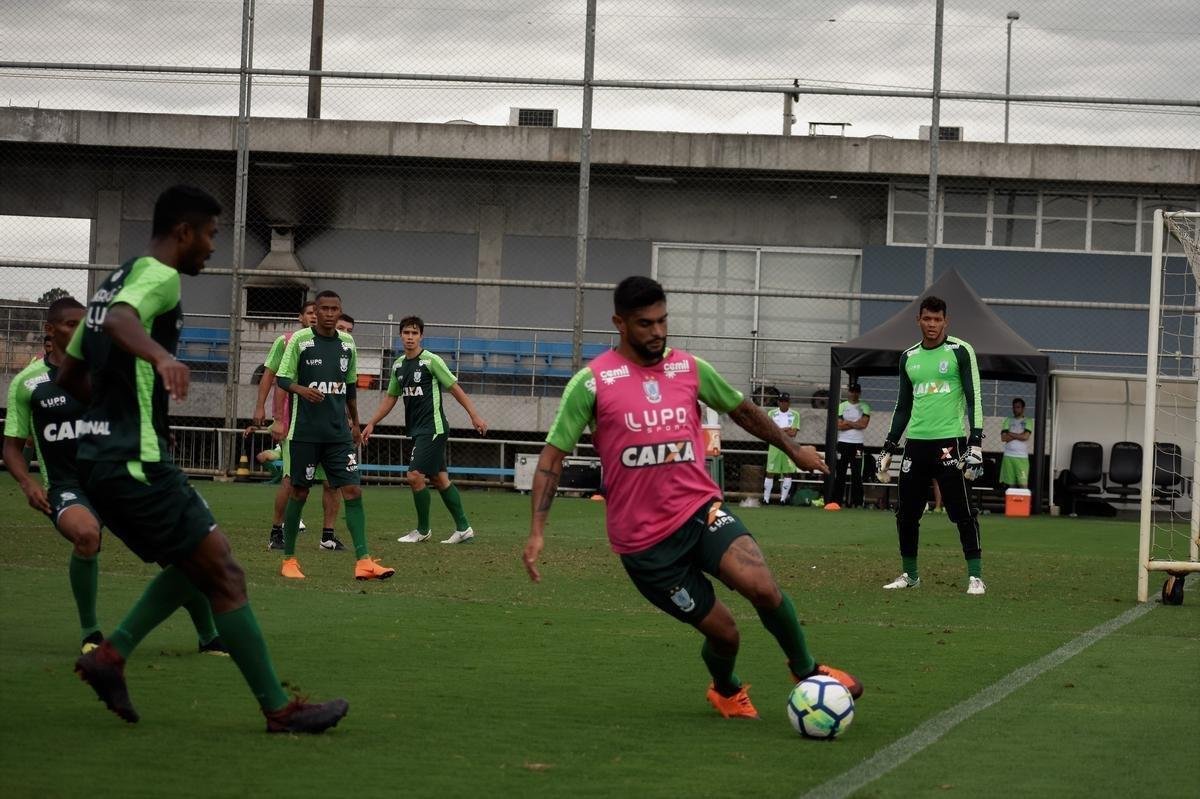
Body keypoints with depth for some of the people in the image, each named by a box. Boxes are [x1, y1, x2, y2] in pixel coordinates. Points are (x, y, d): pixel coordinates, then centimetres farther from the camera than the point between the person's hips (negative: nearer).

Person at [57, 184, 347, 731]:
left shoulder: (116, 281, 19)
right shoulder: (159, 276, -10)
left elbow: (69, 374, 25)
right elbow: (121, 319, -34)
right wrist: (160, 355, -53)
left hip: (101, 459, 10)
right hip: (137, 461, -10)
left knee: (197, 564, 19)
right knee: (225, 574, -6)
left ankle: (111, 655, 7)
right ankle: (279, 710, -5)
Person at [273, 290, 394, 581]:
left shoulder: (347, 342, 9)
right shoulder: (300, 339, -4)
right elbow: (282, 379, -3)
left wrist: (355, 422, 26)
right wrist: (301, 389, -23)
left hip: (339, 433, 4)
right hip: (305, 432, -4)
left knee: (353, 491, -7)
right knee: (299, 493, 3)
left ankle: (363, 561, -11)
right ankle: (288, 559, 16)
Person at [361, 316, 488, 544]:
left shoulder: (432, 361, -10)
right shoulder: (398, 366, 11)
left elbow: (455, 389, -8)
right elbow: (391, 397, 22)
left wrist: (475, 416, -12)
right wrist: (372, 423, 20)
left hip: (433, 429, -7)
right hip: (417, 430, 7)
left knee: (415, 476, -12)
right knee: (439, 479, 9)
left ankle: (423, 530, 2)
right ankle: (463, 528, 14)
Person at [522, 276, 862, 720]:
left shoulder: (690, 368, 4)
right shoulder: (592, 382, -8)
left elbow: (741, 409, 22)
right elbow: (553, 455, -5)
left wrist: (793, 449, 29)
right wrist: (537, 530, -12)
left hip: (701, 508, 3)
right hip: (643, 539, -3)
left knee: (762, 586, -24)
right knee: (722, 631, -1)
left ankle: (806, 670, 3)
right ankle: (727, 691, 36)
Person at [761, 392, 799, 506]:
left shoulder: (794, 415, 6)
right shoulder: (771, 413, 7)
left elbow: (793, 433, -4)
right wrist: (786, 430, -9)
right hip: (774, 446, -1)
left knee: (788, 473, -1)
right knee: (770, 472, -4)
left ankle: (783, 498, 6)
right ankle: (766, 498, -2)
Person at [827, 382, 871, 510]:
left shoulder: (864, 407, 6)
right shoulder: (841, 406, 8)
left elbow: (864, 424, -8)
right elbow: (838, 425, -4)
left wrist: (847, 422, -6)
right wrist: (856, 424, -6)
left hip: (857, 444, -1)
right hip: (843, 442, 1)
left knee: (857, 474, -2)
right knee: (840, 473, 0)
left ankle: (856, 502, 1)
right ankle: (836, 501, 1)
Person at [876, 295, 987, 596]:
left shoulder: (960, 352, -2)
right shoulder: (908, 357, 14)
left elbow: (974, 399, -5)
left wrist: (976, 443, -14)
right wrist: (888, 448, 18)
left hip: (949, 441, -5)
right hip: (916, 443, 5)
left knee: (962, 512, -7)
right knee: (906, 513, 7)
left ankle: (975, 576, -3)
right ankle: (910, 574, 20)